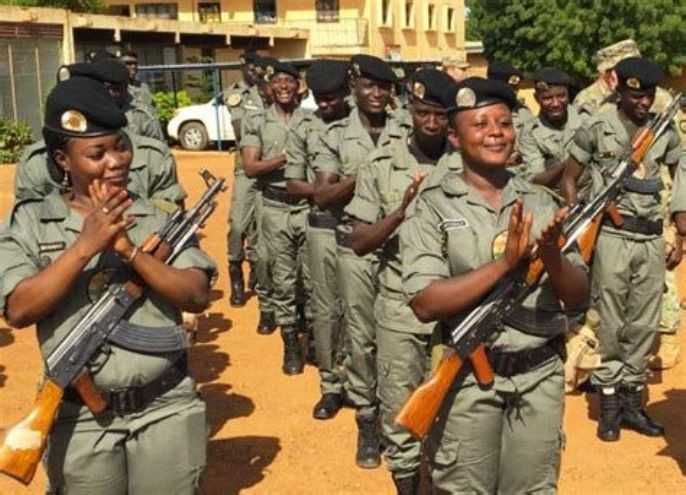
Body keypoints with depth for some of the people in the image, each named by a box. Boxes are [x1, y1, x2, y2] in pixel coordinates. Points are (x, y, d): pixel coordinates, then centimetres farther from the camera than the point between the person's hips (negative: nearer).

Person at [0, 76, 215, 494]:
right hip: (81, 420, -1)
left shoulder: (159, 219, 2)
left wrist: (130, 250, -19)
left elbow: (198, 297, -8)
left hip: (166, 412, 1)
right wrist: (85, 246, -21)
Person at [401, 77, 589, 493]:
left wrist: (552, 256, -18)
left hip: (541, 376, 3)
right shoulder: (434, 207, -8)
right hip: (468, 378, -3)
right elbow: (426, 304, -19)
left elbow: (579, 299, 2)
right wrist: (506, 261, -25)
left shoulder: (541, 202, 3)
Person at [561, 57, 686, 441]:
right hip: (613, 236, -3)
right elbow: (570, 179, 2)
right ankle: (609, 402, 13)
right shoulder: (597, 129, -3)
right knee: (612, 325, 1)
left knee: (645, 324, 7)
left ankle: (633, 399, 19)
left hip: (652, 237, 4)